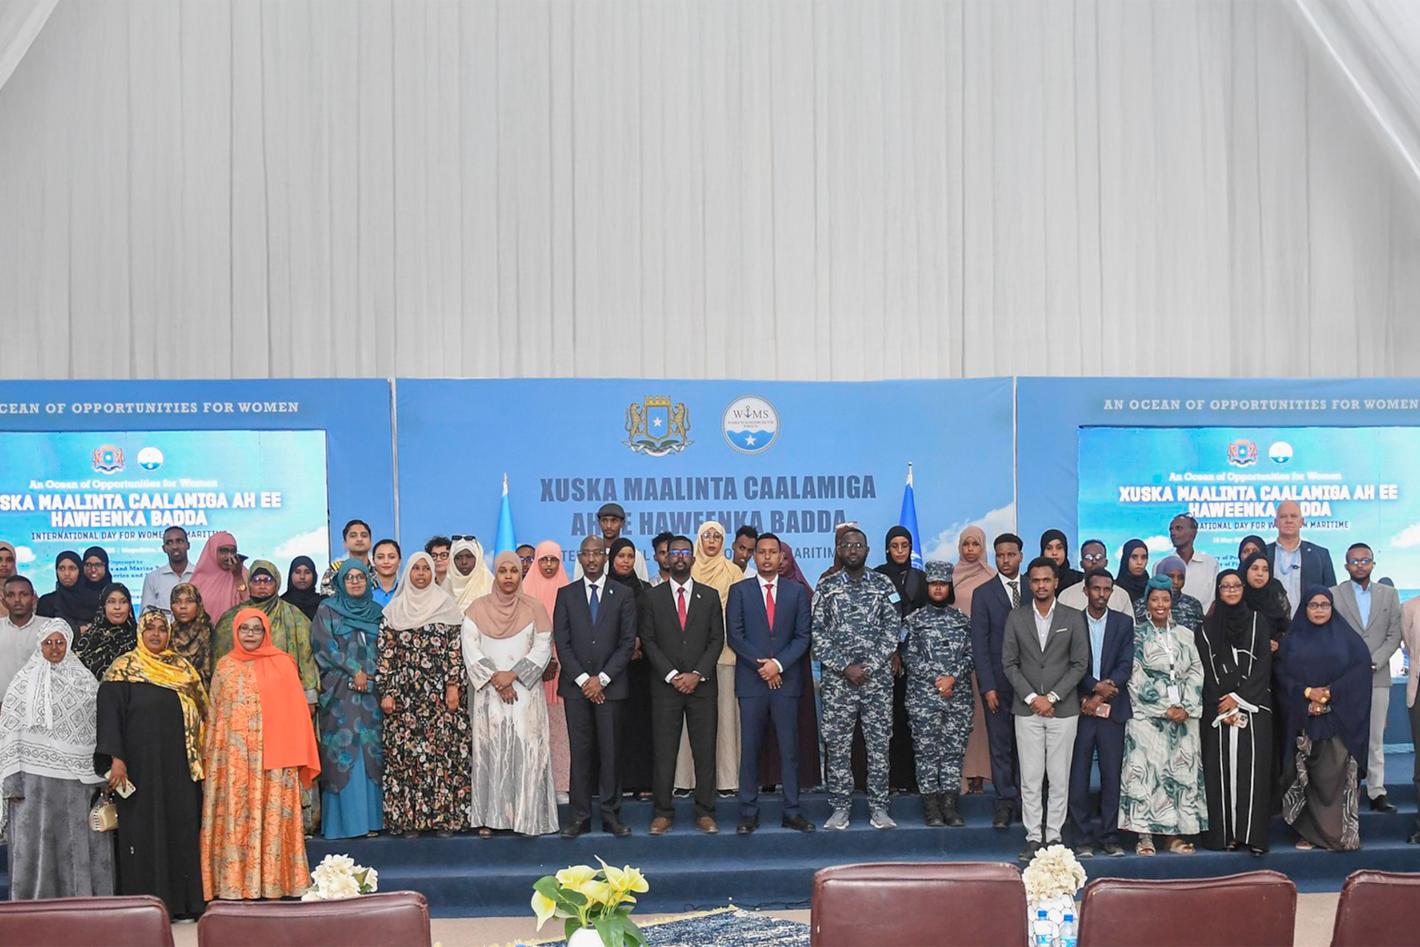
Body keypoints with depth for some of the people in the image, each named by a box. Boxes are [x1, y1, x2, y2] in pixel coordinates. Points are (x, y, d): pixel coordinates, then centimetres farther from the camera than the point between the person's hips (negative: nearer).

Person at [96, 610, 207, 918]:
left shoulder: (183, 668, 12)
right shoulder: (123, 669, 0)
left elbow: (201, 712, 15)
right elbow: (109, 713, -7)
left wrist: (199, 756, 8)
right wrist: (116, 758, -17)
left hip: (179, 765, 4)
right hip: (141, 763, -4)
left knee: (182, 828, 2)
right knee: (143, 831, -2)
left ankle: (182, 902, 7)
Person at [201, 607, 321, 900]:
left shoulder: (282, 664, 3)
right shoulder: (225, 666, 10)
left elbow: (294, 711, 2)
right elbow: (215, 712, 12)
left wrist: (295, 756, -4)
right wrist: (210, 757, 6)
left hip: (273, 757, -2)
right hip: (233, 758, 2)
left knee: (271, 818, -1)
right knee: (235, 818, 1)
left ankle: (272, 883, 4)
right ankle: (234, 885, 4)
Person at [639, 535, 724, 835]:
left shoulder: (710, 596, 9)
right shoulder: (652, 597, 6)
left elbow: (717, 640, 4)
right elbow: (648, 641, 1)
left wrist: (697, 674, -8)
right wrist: (671, 675, -9)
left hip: (702, 685, 1)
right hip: (665, 686, -1)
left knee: (705, 751, 1)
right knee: (663, 751, 0)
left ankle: (705, 813, 7)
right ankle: (663, 813, 5)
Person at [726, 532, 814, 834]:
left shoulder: (796, 591, 9)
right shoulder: (739, 590, 6)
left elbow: (803, 636, 4)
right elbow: (734, 636, -1)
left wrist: (779, 664, -9)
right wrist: (762, 665, -9)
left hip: (786, 680, 1)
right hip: (751, 681, -1)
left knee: (789, 748, 2)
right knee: (749, 749, 1)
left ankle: (792, 812, 7)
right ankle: (749, 812, 6)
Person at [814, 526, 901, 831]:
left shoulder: (883, 584, 6)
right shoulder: (826, 587, 5)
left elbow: (893, 629, 1)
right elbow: (818, 634, 0)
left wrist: (869, 667, -9)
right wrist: (845, 667, -9)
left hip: (877, 677, 0)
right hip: (837, 679, 0)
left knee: (879, 743, 2)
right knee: (837, 745, 1)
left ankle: (878, 808, 10)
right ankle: (840, 809, 9)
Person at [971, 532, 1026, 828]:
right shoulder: (983, 594, 1)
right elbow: (979, 645, -2)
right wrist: (988, 687, -9)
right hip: (998, 681, -1)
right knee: (1000, 746, 2)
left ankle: (1027, 801, 14)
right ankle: (1005, 802, 8)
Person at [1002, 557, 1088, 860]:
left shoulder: (1073, 618, 3)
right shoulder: (1016, 617, 5)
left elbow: (1081, 663, -1)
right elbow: (1008, 663, 3)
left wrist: (1053, 697, -9)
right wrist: (1032, 697, -8)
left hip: (1063, 709, -1)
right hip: (1027, 709, 1)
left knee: (1059, 778, 2)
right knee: (1030, 778, 1)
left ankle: (1054, 836, 10)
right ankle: (1033, 837, 7)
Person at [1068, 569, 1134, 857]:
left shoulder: (1124, 622, 8)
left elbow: (1126, 665, 0)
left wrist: (1101, 695, -11)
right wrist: (1096, 686, -15)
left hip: (1112, 709, 1)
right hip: (1079, 708, -1)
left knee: (1112, 774, 3)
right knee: (1078, 775, 0)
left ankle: (1110, 836, 10)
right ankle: (1083, 838, 6)